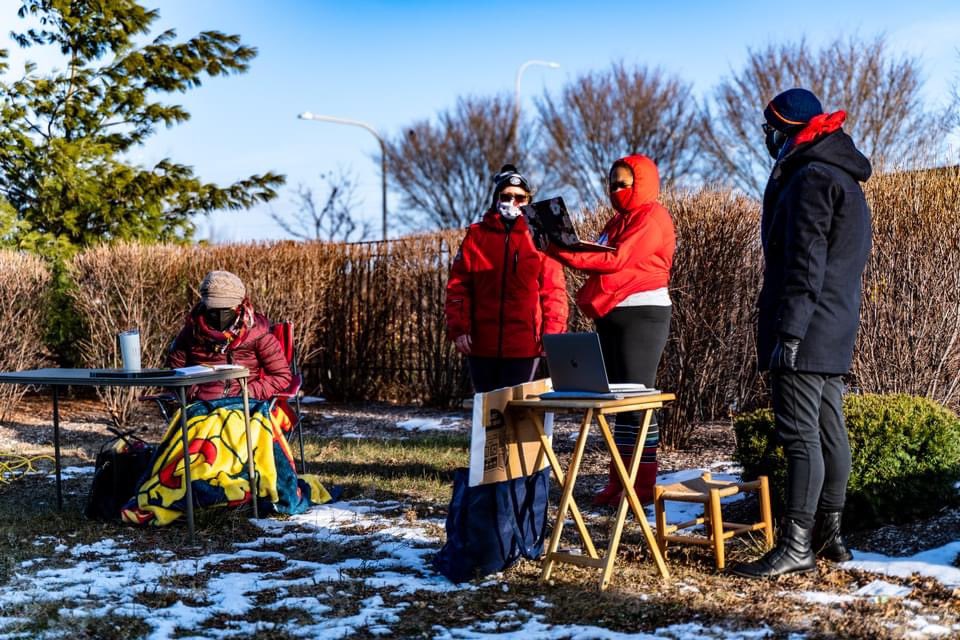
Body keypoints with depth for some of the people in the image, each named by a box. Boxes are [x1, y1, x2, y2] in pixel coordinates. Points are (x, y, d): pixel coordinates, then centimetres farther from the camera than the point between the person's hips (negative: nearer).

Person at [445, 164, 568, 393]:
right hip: (481, 343, 2)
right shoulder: (477, 235, 7)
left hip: (523, 345, -2)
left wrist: (553, 333, -7)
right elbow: (458, 285, 6)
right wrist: (459, 328, -3)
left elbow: (554, 290, 2)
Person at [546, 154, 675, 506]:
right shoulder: (619, 220, 21)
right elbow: (602, 260, 13)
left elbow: (617, 260, -19)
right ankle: (620, 480, 12)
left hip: (642, 315, -9)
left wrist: (565, 252, -22)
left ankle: (643, 484, -3)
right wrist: (567, 248, -3)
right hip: (612, 316, 9)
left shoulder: (651, 216, -8)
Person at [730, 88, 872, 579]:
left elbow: (804, 263, -21)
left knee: (800, 435, -11)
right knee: (829, 430, 12)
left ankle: (797, 545, -11)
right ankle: (828, 534, 20)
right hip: (835, 334, 11)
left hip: (805, 333, -11)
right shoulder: (844, 179, 20)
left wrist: (789, 331, -22)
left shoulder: (811, 178, -13)